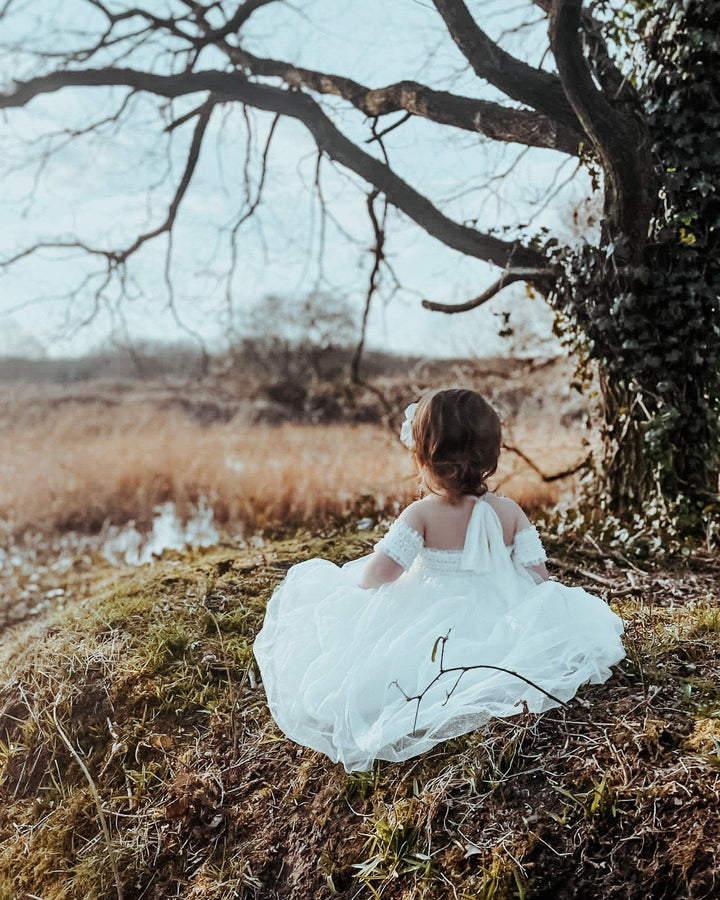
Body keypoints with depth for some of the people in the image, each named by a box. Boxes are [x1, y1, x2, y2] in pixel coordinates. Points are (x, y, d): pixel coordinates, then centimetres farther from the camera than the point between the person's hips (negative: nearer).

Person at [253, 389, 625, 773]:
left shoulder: (420, 515, -16)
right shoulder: (509, 512, -5)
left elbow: (375, 575, -23)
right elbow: (538, 578, -2)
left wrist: (355, 579, 0)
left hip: (435, 629, -2)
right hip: (498, 622, 3)